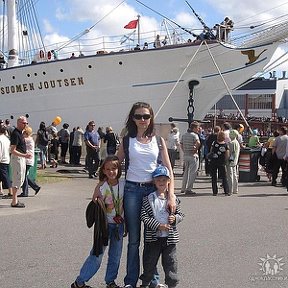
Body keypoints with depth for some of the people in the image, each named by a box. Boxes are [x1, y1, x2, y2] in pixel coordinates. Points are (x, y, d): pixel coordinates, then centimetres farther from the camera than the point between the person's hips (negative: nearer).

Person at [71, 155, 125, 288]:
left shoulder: (123, 183, -4)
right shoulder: (102, 186, -15)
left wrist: (125, 221, 7)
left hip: (119, 224, 4)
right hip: (105, 223, -4)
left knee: (115, 255, 13)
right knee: (97, 254, -3)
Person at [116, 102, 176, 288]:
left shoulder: (158, 140, 5)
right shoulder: (127, 140, 4)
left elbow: (168, 170, 2)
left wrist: (171, 195, -9)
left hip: (154, 189, 1)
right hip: (132, 190, 0)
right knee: (133, 239, 7)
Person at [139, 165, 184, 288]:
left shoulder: (173, 198, 3)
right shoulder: (149, 199, -6)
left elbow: (180, 214, 11)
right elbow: (144, 216, -10)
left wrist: (175, 218, -12)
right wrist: (158, 226, -17)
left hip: (170, 237, 2)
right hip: (153, 237, -1)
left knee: (170, 262, 7)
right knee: (150, 262, 11)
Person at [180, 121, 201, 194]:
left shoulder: (184, 135, 12)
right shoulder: (194, 135, -12)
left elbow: (181, 144, 16)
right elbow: (198, 143, -30)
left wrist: (185, 151, 14)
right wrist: (195, 150, -17)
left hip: (185, 155, 8)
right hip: (193, 156, -8)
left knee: (186, 172, 18)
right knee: (192, 173, -1)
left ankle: (183, 188, 22)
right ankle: (188, 189, -3)